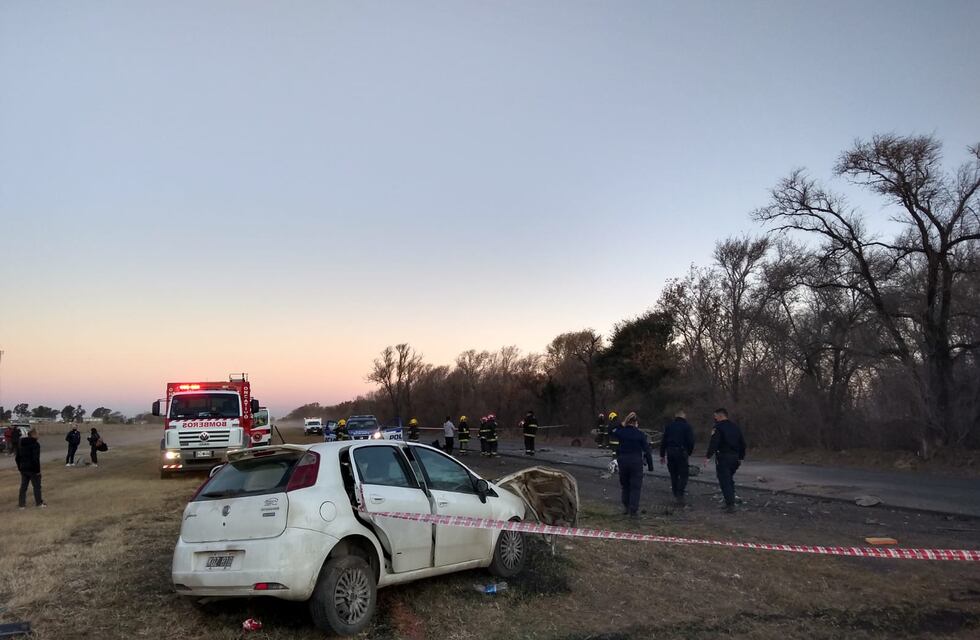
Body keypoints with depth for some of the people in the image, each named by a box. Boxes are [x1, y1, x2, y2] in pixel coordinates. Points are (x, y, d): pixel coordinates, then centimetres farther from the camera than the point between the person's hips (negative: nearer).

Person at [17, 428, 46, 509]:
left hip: (23, 469, 6)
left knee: (23, 486, 14)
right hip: (33, 469, -6)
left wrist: (19, 467, 21)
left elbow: (18, 457, 13)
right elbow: (36, 459, -21)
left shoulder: (21, 444, 7)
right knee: (37, 486, 7)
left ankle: (21, 503, 16)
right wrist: (38, 470, -15)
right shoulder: (35, 444, -17)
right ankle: (39, 503, 15)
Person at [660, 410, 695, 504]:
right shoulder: (687, 426, -1)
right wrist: (689, 453, 10)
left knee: (673, 475, 12)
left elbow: (663, 441, 9)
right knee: (683, 475, 1)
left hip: (670, 452, 4)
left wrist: (662, 455, 13)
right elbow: (691, 442, -5)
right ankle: (680, 495, -12)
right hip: (682, 452, -4)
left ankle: (676, 496, 14)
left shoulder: (669, 426, 10)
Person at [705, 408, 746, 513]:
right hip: (734, 457, 7)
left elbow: (714, 443, -20)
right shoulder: (735, 427, 14)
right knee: (730, 480, 20)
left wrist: (707, 456, -20)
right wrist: (741, 457, 23)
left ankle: (730, 505, -11)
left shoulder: (718, 427, -10)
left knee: (725, 481, -5)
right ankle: (730, 502, 22)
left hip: (723, 457, -7)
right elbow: (742, 443, 18)